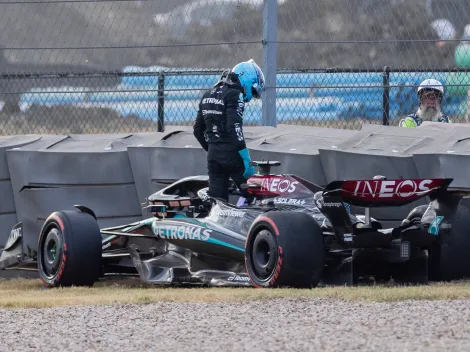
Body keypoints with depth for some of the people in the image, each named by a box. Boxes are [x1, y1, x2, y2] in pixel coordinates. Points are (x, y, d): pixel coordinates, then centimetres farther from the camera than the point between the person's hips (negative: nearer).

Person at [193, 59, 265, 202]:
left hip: (213, 153, 8)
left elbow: (198, 130, 21)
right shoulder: (234, 95, -9)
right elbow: (235, 128, -20)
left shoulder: (208, 95, 18)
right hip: (231, 153, -8)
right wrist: (246, 159, -20)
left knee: (216, 198, 8)